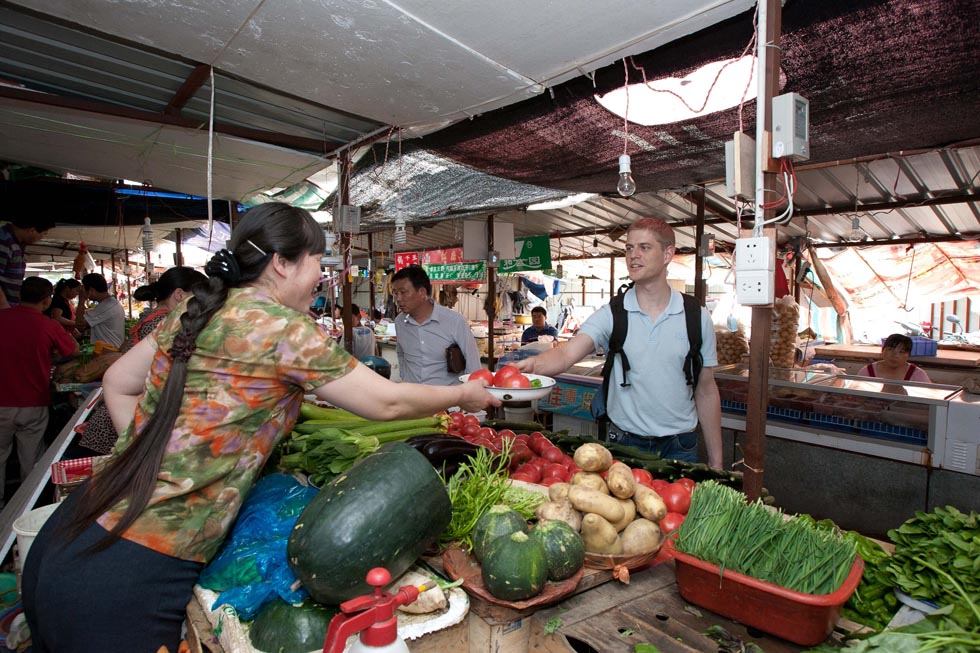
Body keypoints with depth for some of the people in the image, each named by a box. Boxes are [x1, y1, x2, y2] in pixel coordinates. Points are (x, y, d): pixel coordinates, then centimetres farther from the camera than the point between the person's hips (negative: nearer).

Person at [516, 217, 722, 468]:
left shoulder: (697, 318, -2)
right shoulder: (611, 315, -7)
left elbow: (706, 392, 4)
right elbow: (567, 353, -22)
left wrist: (716, 462, 5)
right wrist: (532, 364, -44)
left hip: (680, 448, 1)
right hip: (625, 443, -1)